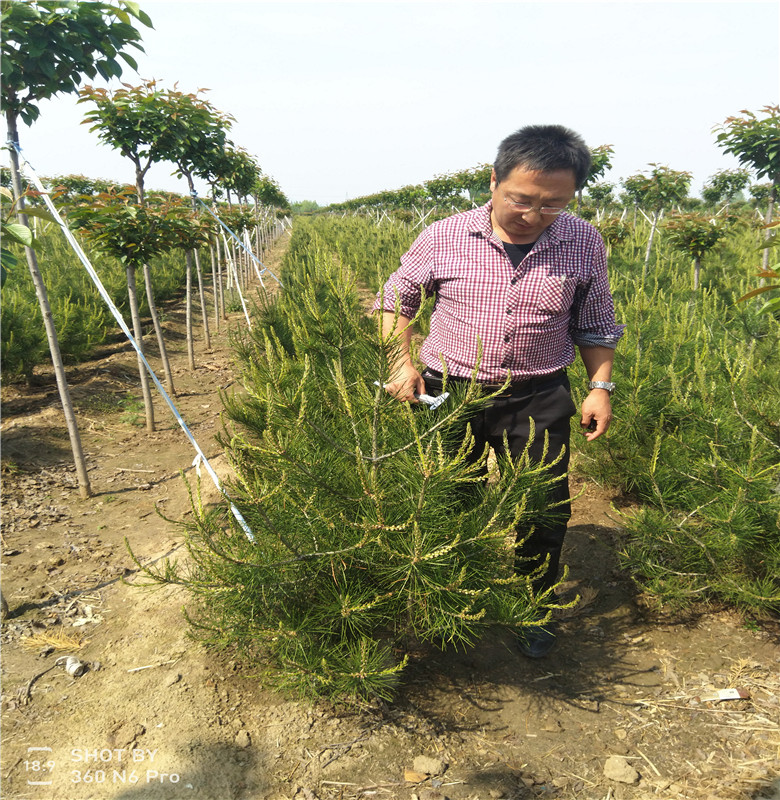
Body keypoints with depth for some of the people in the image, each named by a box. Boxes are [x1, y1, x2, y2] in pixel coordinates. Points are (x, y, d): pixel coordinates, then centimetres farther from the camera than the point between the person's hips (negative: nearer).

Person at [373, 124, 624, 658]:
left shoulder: (585, 245, -3)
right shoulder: (444, 238, -8)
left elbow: (595, 324, 10)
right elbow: (397, 297, 6)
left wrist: (601, 385, -1)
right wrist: (402, 362, -6)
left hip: (537, 400, 1)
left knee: (546, 511, 7)